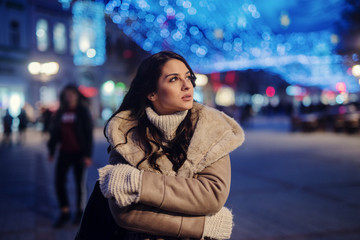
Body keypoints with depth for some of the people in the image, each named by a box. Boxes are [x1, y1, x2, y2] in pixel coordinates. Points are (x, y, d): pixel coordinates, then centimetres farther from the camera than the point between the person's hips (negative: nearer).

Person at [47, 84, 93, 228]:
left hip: (79, 153, -4)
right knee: (59, 181, 1)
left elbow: (89, 134, -8)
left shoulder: (82, 112, -6)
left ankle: (80, 211, 23)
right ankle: (65, 213, 14)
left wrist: (88, 155, -13)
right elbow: (54, 132, 12)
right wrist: (51, 151, 10)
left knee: (80, 183, 5)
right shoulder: (60, 113, 6)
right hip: (65, 152, 4)